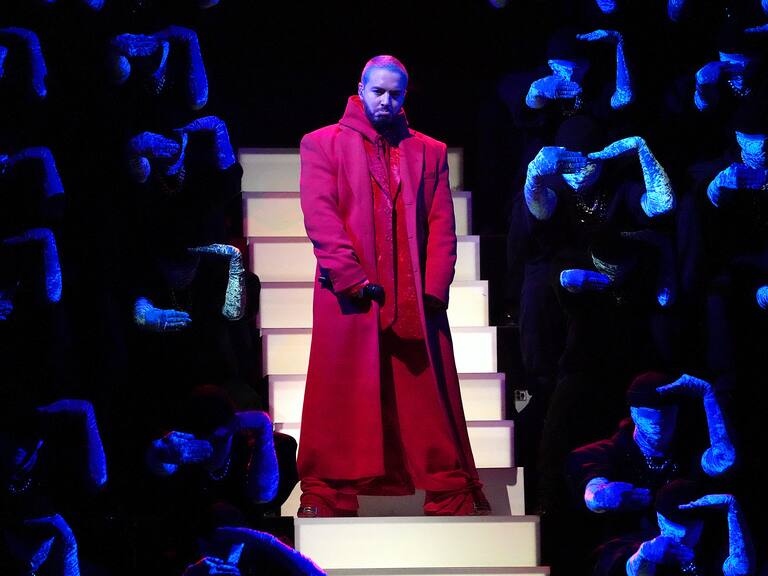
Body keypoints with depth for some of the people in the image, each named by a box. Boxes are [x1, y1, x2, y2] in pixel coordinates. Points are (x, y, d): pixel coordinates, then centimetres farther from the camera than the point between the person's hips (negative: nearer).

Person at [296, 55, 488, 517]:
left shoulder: (430, 151, 17)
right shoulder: (323, 144, 10)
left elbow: (442, 226, 10)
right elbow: (320, 215, -2)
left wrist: (433, 289, -4)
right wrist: (353, 280, -13)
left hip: (415, 301, 2)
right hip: (349, 297, -2)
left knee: (429, 400, 1)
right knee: (343, 401, -3)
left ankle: (452, 496, 3)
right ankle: (328, 497, 0)